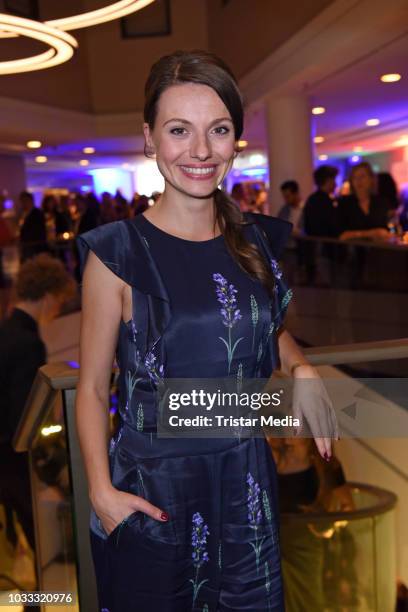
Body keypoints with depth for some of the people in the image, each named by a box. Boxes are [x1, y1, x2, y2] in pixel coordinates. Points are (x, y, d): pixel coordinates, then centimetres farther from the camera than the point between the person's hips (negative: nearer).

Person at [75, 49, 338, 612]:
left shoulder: (257, 242, 0)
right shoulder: (119, 254, -13)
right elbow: (93, 387, -8)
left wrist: (300, 368, -5)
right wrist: (101, 491, -20)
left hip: (247, 480, 4)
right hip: (151, 488, -4)